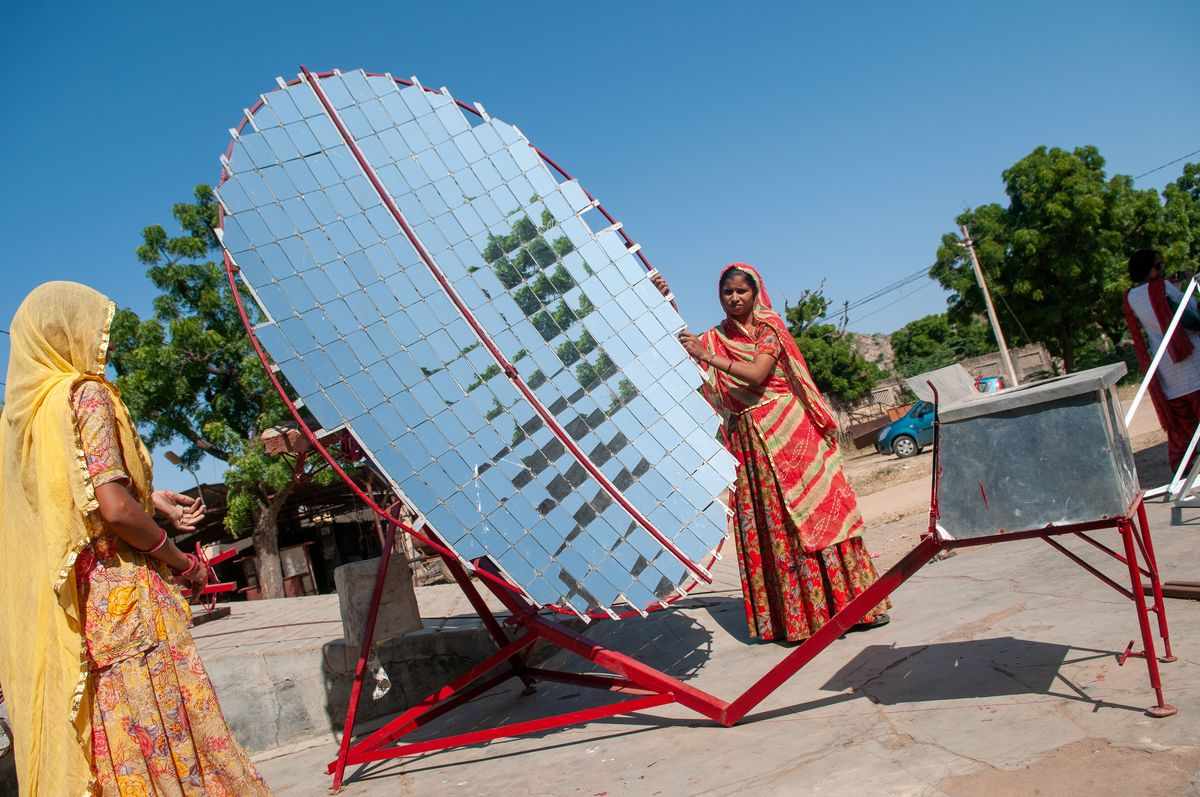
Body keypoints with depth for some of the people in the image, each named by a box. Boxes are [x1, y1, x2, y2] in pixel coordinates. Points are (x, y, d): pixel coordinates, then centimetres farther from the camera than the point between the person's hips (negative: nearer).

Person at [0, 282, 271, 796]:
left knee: (79, 750, 14)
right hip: (118, 600, -8)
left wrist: (149, 499, 17)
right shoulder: (86, 393, -10)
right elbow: (113, 507, -20)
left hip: (49, 608, 8)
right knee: (158, 742, -2)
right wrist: (181, 561, -8)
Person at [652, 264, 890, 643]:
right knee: (770, 526, 3)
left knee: (815, 512, 0)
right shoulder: (714, 337, 12)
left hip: (788, 429, -3)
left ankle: (851, 602, 12)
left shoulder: (769, 326, 0)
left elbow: (757, 374, -15)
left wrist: (706, 355, -21)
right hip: (748, 440, 4)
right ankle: (794, 617, 12)